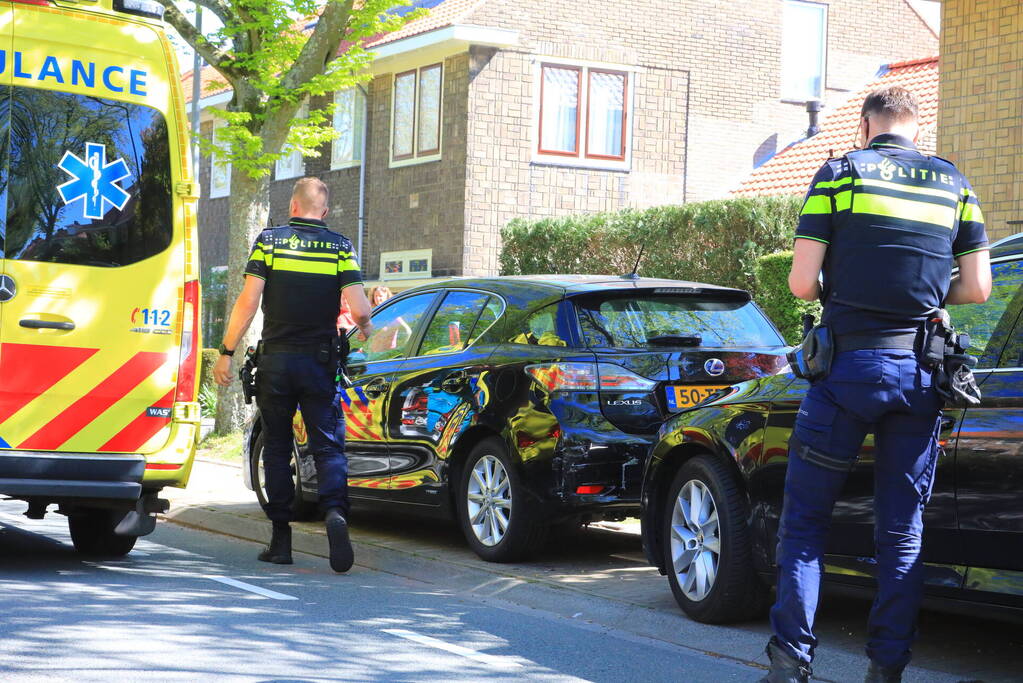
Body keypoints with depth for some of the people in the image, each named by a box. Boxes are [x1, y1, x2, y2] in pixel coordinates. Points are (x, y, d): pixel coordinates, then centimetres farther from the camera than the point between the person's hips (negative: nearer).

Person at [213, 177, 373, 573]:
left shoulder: (269, 241, 1)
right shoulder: (339, 247, 0)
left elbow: (248, 301, -7)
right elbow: (359, 310, -9)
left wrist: (227, 353, -3)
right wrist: (365, 328, 14)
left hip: (275, 360, 0)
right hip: (320, 362, 0)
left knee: (276, 448, 10)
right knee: (328, 446, 3)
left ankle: (281, 539, 12)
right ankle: (335, 511, -24)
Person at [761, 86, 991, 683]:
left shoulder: (840, 174, 1)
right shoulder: (955, 184, 10)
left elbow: (801, 282, -5)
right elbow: (977, 288, 7)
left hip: (851, 364, -2)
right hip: (921, 375, 3)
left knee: (806, 519, 7)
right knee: (903, 532, 9)